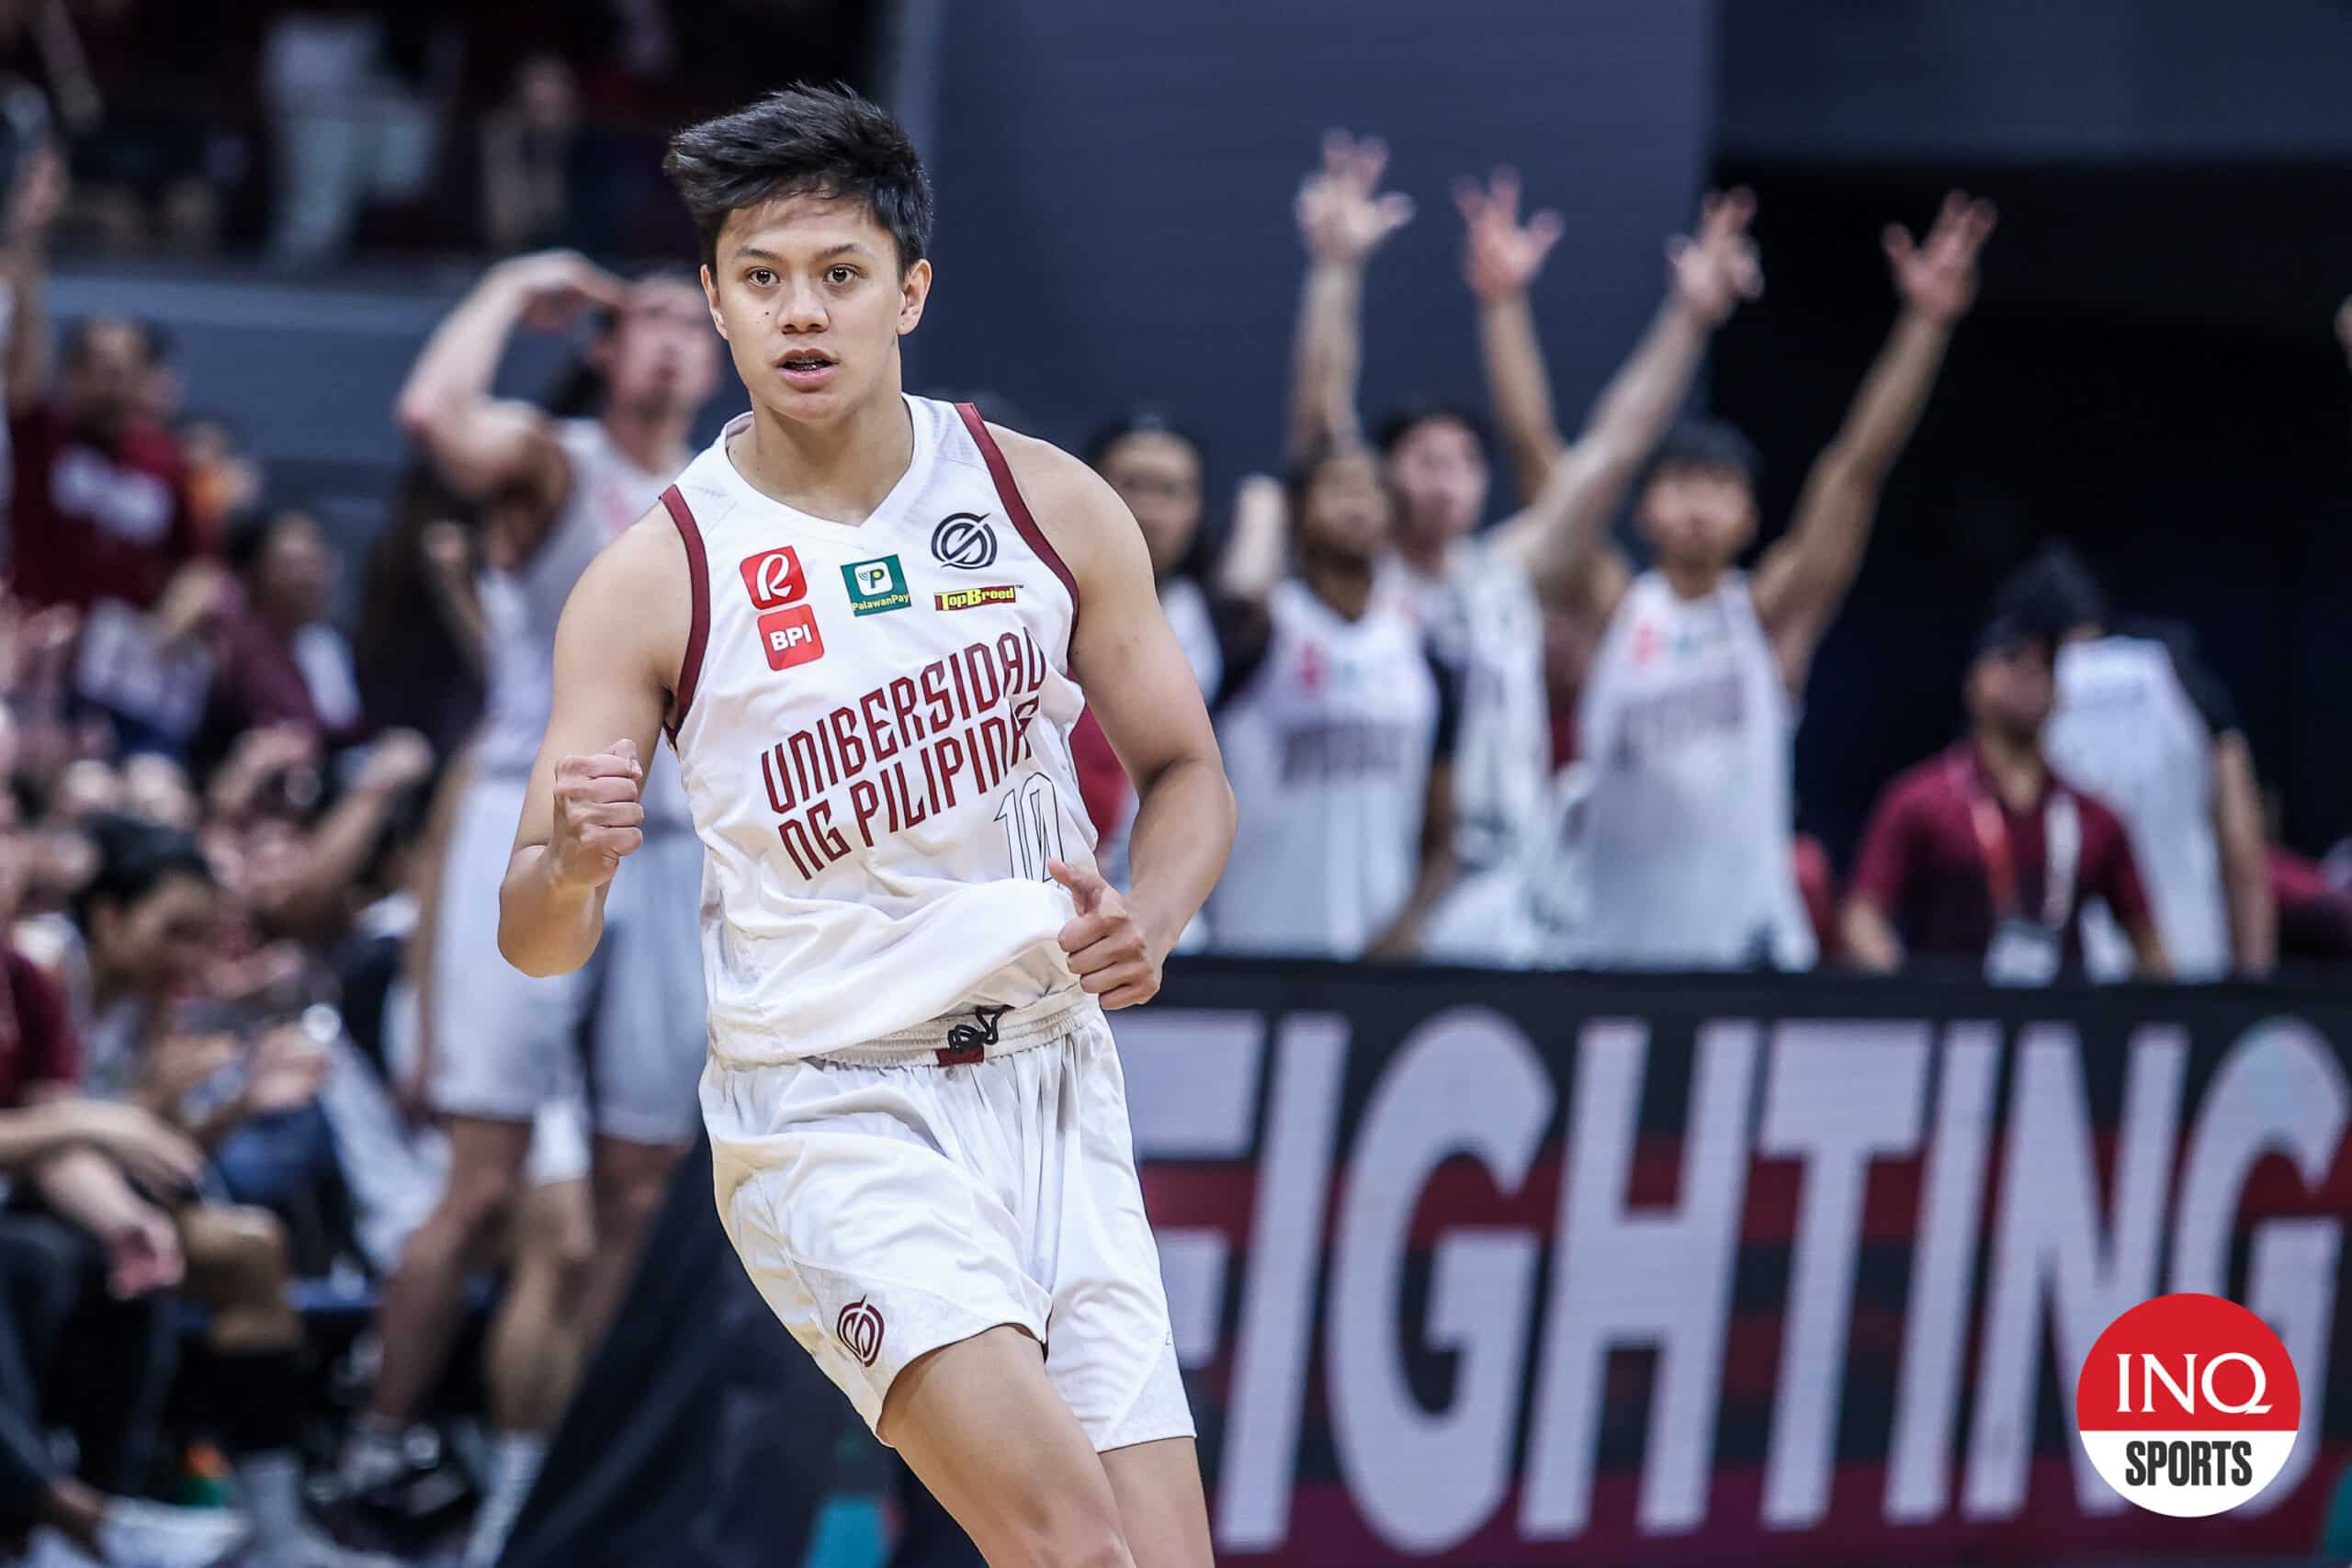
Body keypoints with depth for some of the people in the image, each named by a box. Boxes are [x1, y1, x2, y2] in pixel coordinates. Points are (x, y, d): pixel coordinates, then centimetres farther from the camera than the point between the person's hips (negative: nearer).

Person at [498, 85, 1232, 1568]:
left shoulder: (1050, 503, 1)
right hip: (828, 1113, -4)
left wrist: (1148, 919, -9)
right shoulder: (653, 581, -7)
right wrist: (573, 865, -29)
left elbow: (1185, 768, 12)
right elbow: (538, 941, -5)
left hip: (1051, 1080, 4)